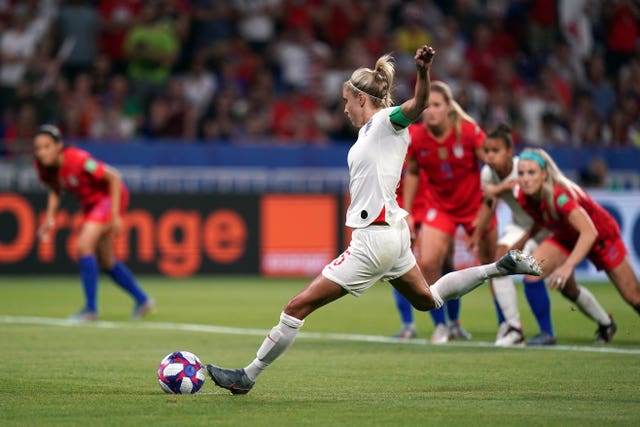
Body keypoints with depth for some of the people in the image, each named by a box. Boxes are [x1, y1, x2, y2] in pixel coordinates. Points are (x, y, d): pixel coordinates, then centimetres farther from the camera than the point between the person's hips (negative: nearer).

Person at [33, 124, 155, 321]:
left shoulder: (78, 159, -33)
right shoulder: (42, 166, -12)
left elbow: (114, 177, -24)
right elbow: (56, 190, 9)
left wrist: (115, 215, -25)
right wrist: (50, 217, -5)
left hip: (109, 197, -8)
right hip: (90, 204, 8)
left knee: (84, 246, -23)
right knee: (105, 262, 15)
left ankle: (91, 308, -15)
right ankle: (142, 300, 33)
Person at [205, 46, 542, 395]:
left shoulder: (387, 120, -13)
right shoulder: (368, 129, 14)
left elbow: (418, 104, -33)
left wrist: (423, 70, -50)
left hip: (375, 238, -10)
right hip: (392, 232, 10)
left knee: (300, 305, -8)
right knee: (427, 299, 28)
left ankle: (247, 377, -4)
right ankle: (501, 267, 26)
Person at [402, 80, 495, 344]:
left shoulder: (469, 131, -21)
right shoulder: (415, 136, -14)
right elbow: (412, 173, 3)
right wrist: (407, 213, 4)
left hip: (475, 202, -1)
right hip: (439, 205, 1)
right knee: (428, 262, -15)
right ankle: (441, 325, 2)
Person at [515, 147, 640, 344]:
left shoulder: (559, 195, -39)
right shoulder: (523, 196, -20)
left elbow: (589, 232, -50)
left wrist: (568, 266, -60)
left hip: (602, 235, -6)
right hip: (566, 237, 6)